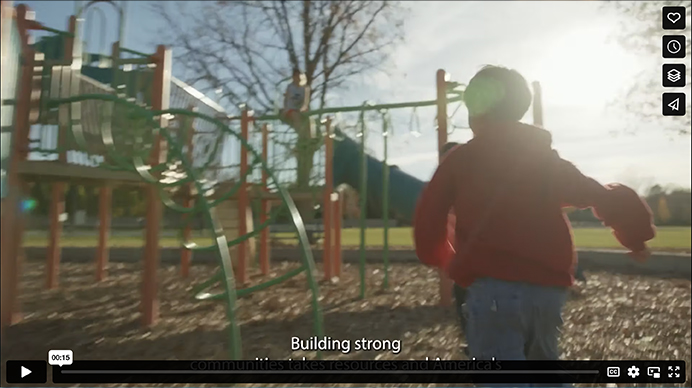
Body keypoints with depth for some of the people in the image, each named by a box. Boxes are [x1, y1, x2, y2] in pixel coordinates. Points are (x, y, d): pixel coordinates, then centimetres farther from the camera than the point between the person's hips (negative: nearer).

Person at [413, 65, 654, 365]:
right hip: (549, 286, 6)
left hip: (494, 286, -5)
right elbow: (604, 196, 14)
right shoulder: (546, 157, 13)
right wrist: (636, 237, 32)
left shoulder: (459, 158, 3)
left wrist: (443, 260, 21)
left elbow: (428, 217, 2)